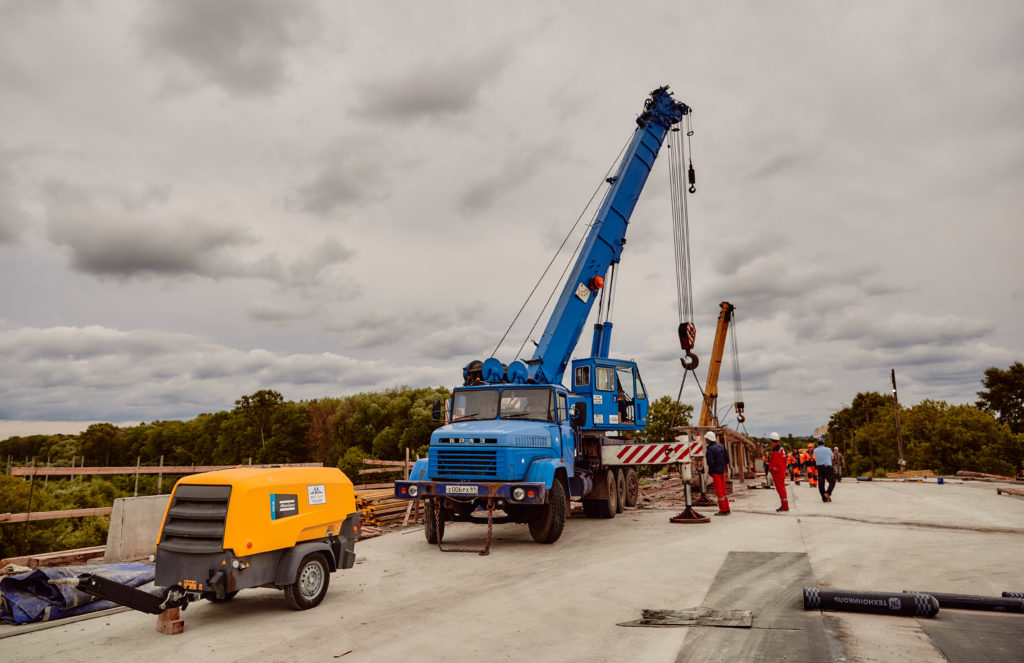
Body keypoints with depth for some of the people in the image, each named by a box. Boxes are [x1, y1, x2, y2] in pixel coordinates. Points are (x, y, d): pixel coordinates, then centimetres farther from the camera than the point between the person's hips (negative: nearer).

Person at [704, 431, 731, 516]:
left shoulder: (710, 450, -19)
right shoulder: (721, 446, 4)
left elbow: (711, 463, -24)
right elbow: (726, 456, 14)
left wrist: (710, 474, -14)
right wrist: (726, 465, 30)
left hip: (715, 472, -8)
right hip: (722, 471, 8)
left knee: (719, 492, 0)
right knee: (723, 491, 15)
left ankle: (723, 510, 4)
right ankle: (726, 509, 19)